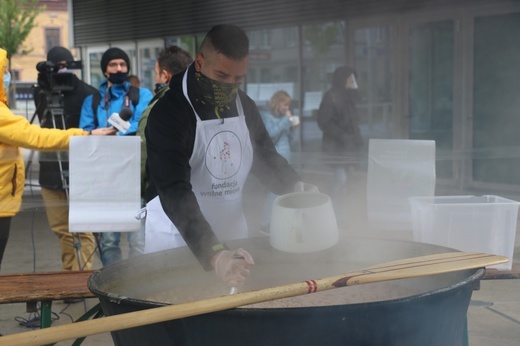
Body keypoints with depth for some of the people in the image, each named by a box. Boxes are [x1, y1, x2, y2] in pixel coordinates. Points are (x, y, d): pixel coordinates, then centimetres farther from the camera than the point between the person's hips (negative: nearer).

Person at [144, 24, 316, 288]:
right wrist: (213, 254, -41)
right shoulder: (167, 113, -19)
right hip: (175, 239, -5)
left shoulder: (245, 107, 1)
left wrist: (295, 186, -5)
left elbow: (266, 157, 16)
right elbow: (175, 193, -29)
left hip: (231, 238, 5)